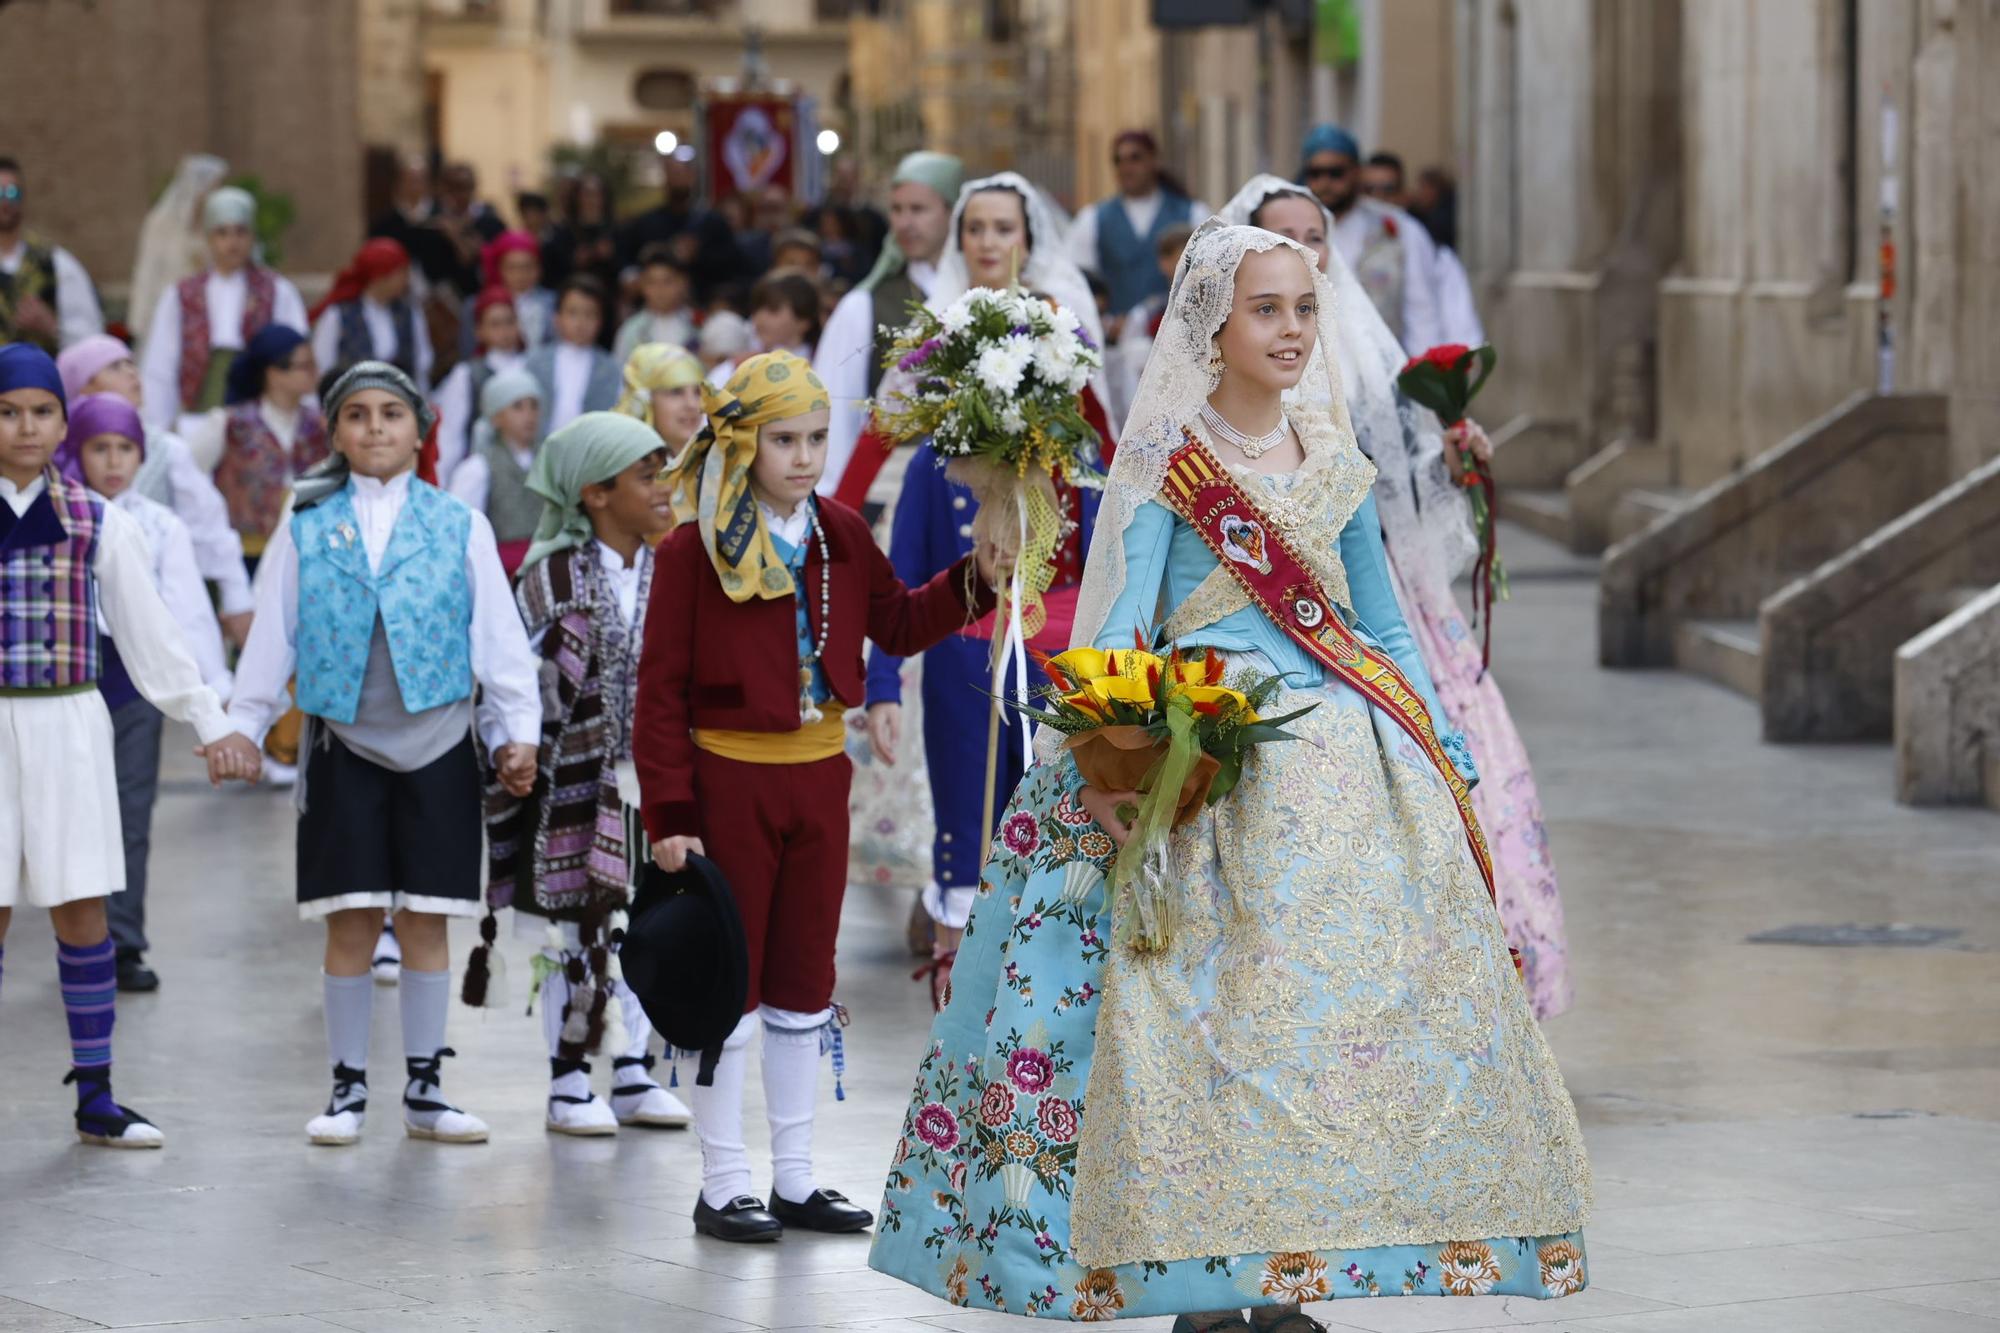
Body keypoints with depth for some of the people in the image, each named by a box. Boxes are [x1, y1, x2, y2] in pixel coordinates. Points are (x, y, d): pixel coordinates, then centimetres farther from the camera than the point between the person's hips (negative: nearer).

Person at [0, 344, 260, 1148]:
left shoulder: (98, 523, 5)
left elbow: (151, 636, 10)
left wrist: (211, 725, 8)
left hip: (68, 726, 1)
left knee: (82, 912, 2)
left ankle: (94, 1098, 11)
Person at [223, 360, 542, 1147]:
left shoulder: (459, 528, 4)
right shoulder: (306, 529, 5)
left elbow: (498, 636, 4)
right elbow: (272, 637, 9)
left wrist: (517, 729, -2)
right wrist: (241, 726, 6)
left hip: (438, 747, 0)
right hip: (344, 745, 0)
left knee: (425, 922, 3)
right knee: (350, 922, -1)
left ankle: (424, 1090, 11)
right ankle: (347, 1089, 9)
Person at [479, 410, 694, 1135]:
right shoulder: (556, 573, -10)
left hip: (650, 771, 5)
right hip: (577, 775, -5)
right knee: (574, 928, 1)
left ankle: (633, 1073, 17)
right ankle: (568, 1082, 10)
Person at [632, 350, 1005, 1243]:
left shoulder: (839, 537, 4)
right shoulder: (695, 549, -12)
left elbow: (898, 625, 15)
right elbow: (662, 686, -11)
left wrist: (976, 581, -2)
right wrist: (670, 815, -15)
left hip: (819, 776, 6)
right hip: (730, 778, -6)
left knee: (804, 981, 12)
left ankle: (794, 1178, 21)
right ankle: (723, 1186, 11)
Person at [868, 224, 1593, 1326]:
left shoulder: (1336, 466, 15)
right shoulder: (1167, 461, 0)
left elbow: (1385, 633, 20)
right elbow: (1116, 621, -7)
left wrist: (1443, 762, 14)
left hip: (1347, 766, 5)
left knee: (1342, 999, -2)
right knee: (1213, 1006, -12)